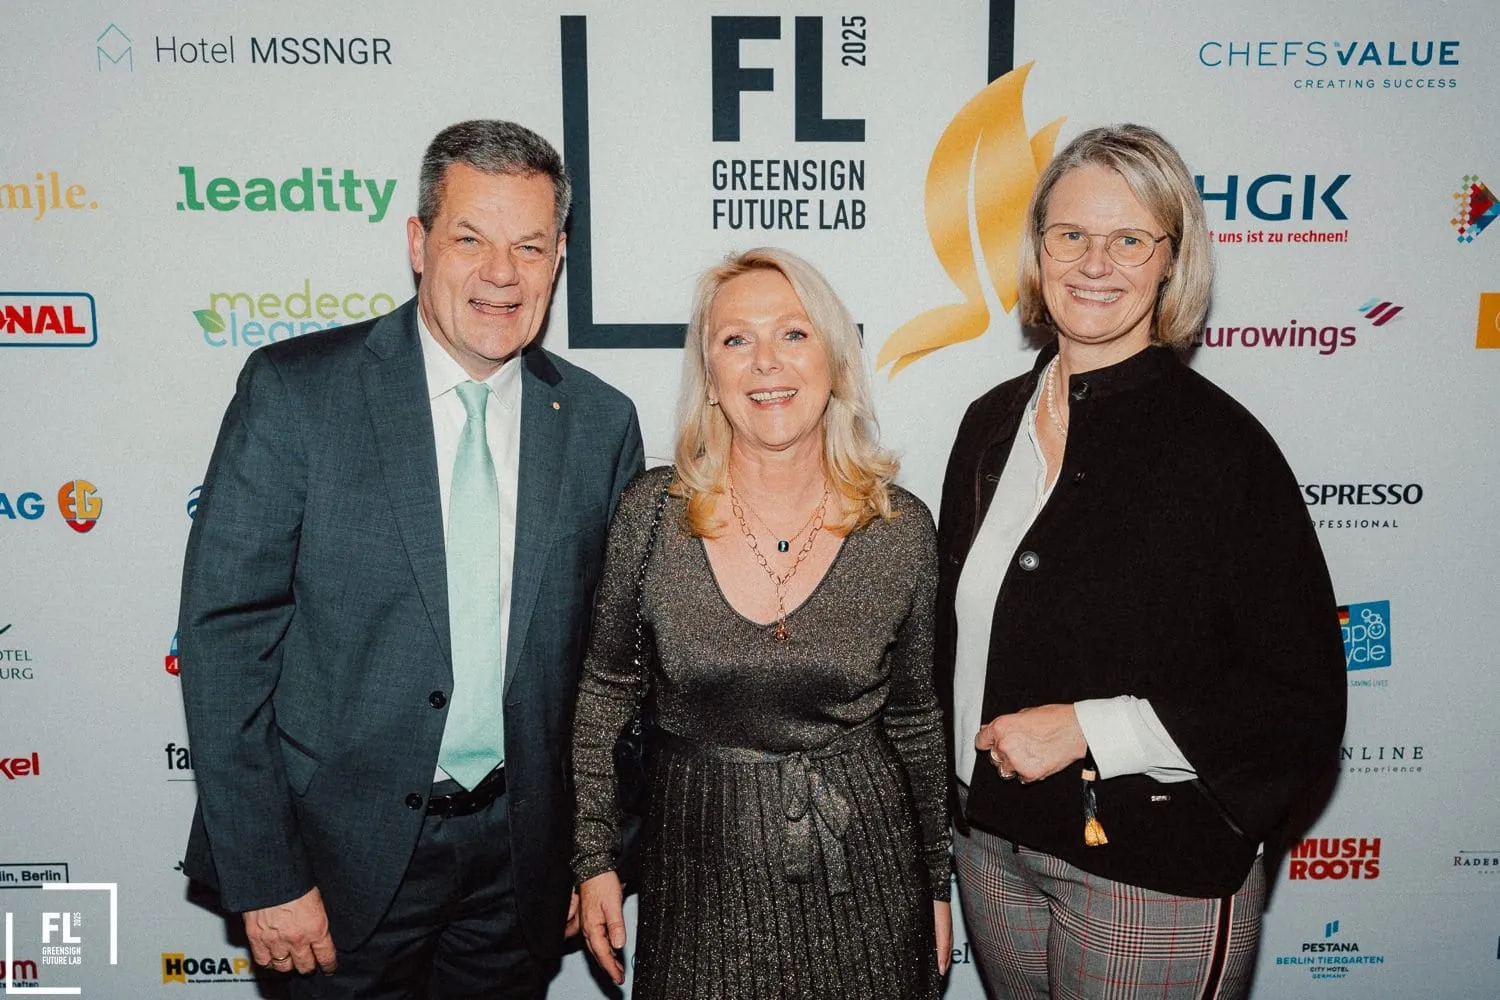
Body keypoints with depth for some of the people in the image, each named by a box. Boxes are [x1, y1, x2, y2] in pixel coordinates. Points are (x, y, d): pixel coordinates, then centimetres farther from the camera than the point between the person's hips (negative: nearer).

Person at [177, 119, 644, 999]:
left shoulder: (601, 423, -2)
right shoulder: (294, 392, -11)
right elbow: (225, 634, -11)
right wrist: (262, 875, -11)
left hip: (519, 853, 3)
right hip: (348, 849, -2)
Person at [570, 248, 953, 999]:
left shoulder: (901, 529, -8)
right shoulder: (652, 513, -10)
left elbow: (915, 719, 3)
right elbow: (604, 690, 1)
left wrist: (937, 883, 10)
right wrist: (596, 859, 1)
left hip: (863, 870, 1)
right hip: (699, 870, 0)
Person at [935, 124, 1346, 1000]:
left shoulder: (1223, 444, -14)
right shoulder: (995, 422, 2)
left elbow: (1303, 701, -13)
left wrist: (1091, 729, -19)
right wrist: (945, 802, 8)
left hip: (1158, 873, -5)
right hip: (993, 845, 5)